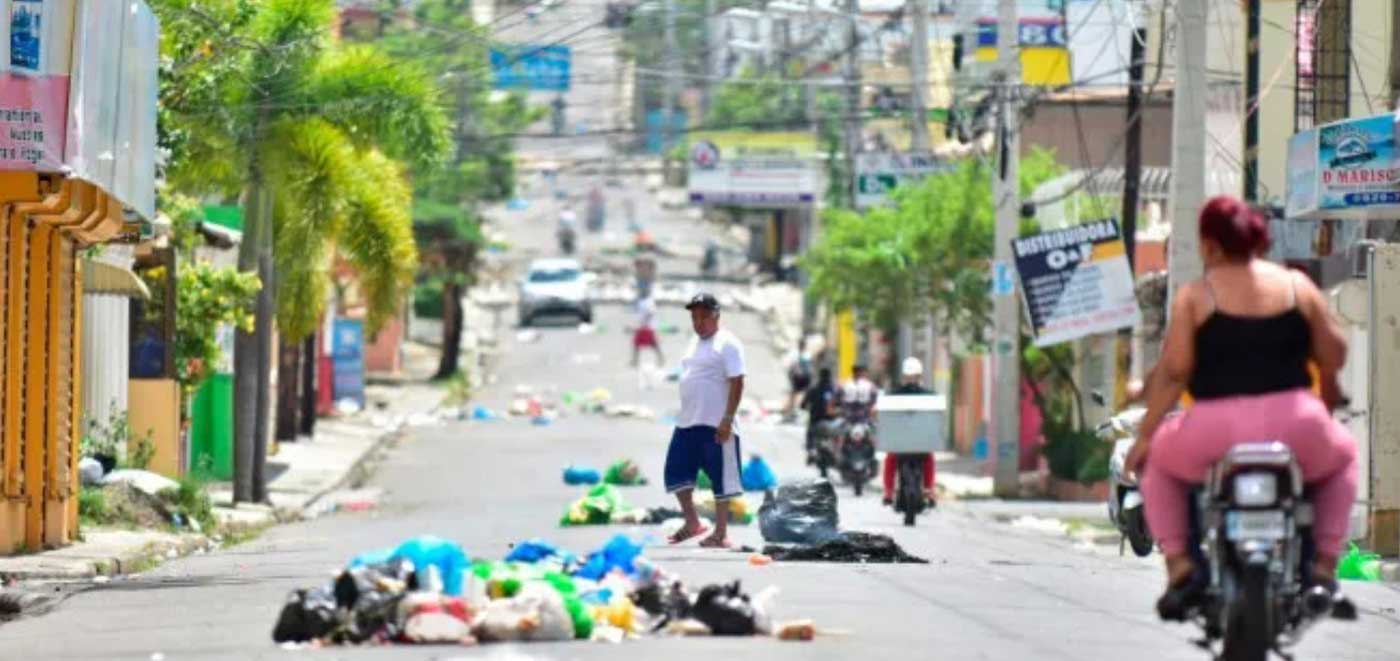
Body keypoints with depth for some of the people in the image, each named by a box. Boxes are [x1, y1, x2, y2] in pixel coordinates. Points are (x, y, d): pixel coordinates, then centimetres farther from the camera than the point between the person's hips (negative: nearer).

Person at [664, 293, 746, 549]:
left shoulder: (727, 344, -8)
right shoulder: (695, 343, 17)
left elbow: (737, 383, -14)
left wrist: (727, 420, -20)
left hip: (716, 425, -8)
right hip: (687, 422, 8)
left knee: (720, 479, -1)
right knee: (677, 471, 7)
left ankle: (721, 534, 4)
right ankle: (692, 522, 20)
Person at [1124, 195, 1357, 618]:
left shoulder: (1195, 295, 1)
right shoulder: (1298, 286, 7)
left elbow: (1174, 370, -3)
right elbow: (1333, 357, 8)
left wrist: (1144, 435, 5)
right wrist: (1328, 403, 29)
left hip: (1217, 431, -1)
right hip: (1296, 428, 1)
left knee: (1158, 461, 30)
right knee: (1342, 455, 35)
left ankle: (1178, 563, 12)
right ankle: (1325, 564, 20)